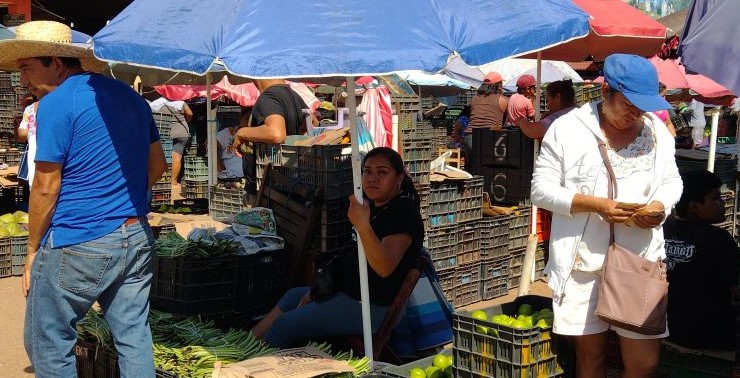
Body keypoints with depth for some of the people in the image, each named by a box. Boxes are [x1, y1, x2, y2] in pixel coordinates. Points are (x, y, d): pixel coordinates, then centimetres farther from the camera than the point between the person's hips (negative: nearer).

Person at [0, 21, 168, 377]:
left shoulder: (56, 104, -12)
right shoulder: (130, 95, 10)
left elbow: (46, 188, -11)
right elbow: (157, 165, 15)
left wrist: (33, 250, -1)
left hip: (78, 246, -7)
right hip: (137, 239, 7)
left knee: (47, 344, 7)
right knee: (133, 336, 12)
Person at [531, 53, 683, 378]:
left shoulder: (658, 131, 8)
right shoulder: (567, 128, -4)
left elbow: (672, 181, 16)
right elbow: (540, 189, -5)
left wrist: (661, 205, -7)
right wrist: (594, 204, -18)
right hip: (583, 265, -2)